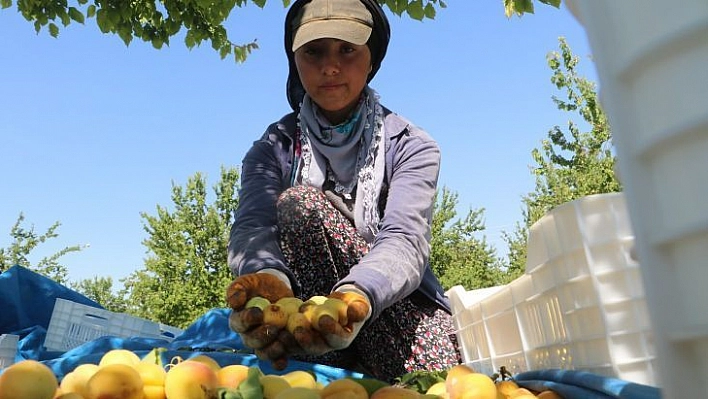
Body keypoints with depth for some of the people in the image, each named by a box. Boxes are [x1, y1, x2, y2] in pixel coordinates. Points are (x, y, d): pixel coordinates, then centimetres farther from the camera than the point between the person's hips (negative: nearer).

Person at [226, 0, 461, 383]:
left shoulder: (410, 146, -4)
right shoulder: (272, 149, 0)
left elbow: (404, 240, -22)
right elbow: (252, 227, -20)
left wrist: (356, 295, -46)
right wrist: (269, 277, -46)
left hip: (400, 304, -2)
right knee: (298, 203, -26)